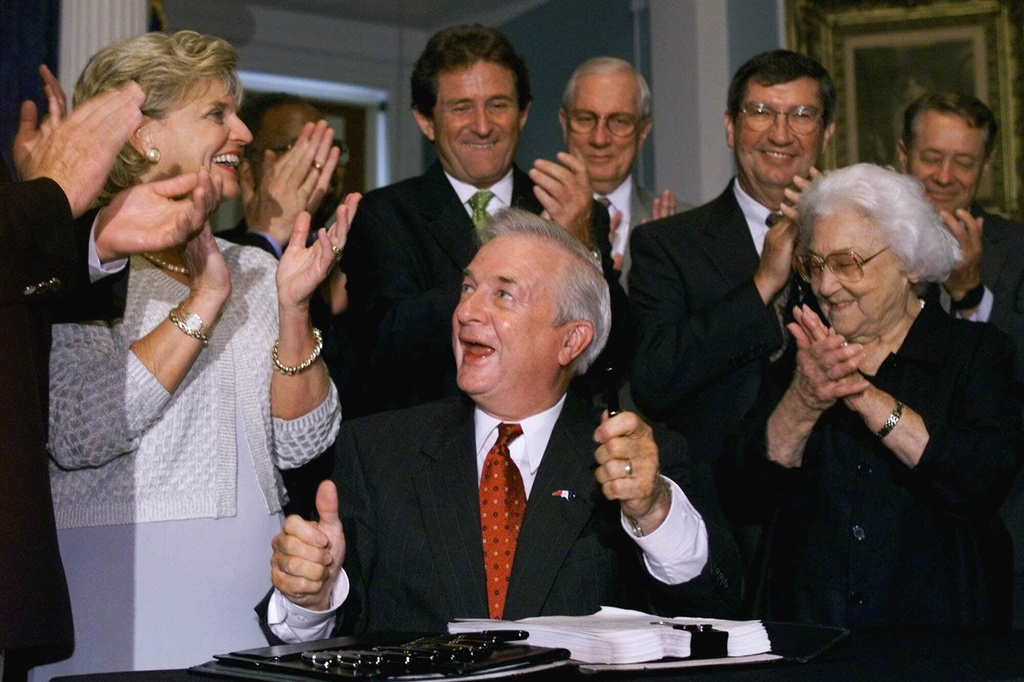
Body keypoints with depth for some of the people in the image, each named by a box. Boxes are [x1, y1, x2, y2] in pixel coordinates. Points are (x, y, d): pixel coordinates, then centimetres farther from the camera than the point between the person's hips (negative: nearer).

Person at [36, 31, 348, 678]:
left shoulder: (252, 269, 9)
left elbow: (300, 443, 4)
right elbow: (76, 436, -20)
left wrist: (293, 306, -10)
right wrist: (204, 301, -18)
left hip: (249, 585, 5)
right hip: (121, 593, -4)